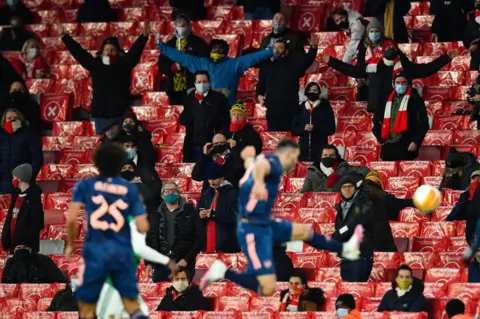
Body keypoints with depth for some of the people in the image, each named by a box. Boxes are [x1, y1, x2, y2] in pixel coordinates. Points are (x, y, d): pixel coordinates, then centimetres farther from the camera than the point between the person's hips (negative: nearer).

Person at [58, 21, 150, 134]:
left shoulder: (123, 64, 2)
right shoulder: (95, 64, 8)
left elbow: (135, 51, -8)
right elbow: (78, 52, 9)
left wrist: (144, 36, -23)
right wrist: (64, 36, 7)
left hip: (120, 113, -2)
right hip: (100, 113, 2)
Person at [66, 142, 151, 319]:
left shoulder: (85, 185, 0)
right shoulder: (130, 189, 4)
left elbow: (71, 219, -8)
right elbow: (143, 227, 0)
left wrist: (70, 245, 9)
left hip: (95, 251, -1)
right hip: (122, 251, 1)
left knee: (86, 304, 9)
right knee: (131, 303, 9)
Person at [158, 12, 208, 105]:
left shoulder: (198, 43, 4)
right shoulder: (169, 44, 15)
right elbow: (161, 66, 10)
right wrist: (174, 67, -9)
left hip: (191, 89, -4)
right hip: (172, 90, 4)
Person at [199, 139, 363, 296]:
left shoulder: (266, 158, 9)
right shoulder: (274, 163, -18)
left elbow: (251, 162, 35)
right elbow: (261, 166, -45)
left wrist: (249, 157, 60)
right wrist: (259, 182, -68)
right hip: (253, 230, -11)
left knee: (304, 231, 28)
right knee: (268, 289, -17)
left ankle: (343, 249, 48)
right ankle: (223, 272, -9)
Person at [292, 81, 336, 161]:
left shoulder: (325, 108, 4)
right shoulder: (300, 108, 11)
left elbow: (331, 129, -2)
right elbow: (294, 130, 11)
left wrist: (315, 128, -14)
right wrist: (303, 128, -10)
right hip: (304, 150, 2)